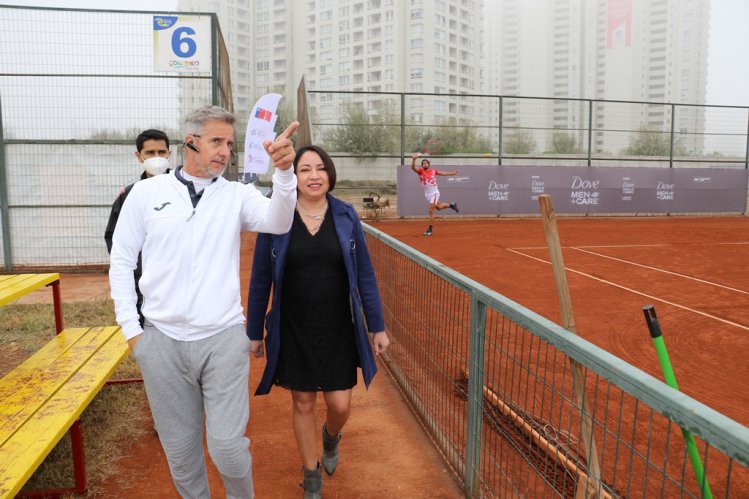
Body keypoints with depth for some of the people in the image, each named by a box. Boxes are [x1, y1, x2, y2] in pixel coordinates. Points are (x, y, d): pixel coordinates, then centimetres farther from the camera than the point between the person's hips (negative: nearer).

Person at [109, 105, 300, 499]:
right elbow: (121, 261, 6)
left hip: (223, 338, -1)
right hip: (161, 341, 1)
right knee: (180, 448, 14)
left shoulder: (237, 195, 1)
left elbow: (277, 223, -19)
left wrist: (284, 171, -36)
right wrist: (130, 329, 1)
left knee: (227, 445, 0)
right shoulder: (146, 192, 2)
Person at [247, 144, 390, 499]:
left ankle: (331, 437, 44)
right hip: (293, 331, 0)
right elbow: (260, 280, 0)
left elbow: (364, 275, 1)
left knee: (340, 406, 5)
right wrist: (254, 332, 3)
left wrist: (377, 327, 1)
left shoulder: (346, 216, -3)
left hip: (339, 329, 1)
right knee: (303, 404, 12)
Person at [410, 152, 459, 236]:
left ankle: (430, 229, -2)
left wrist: (453, 173, 23)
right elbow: (413, 168, -26)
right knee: (438, 207, 20)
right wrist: (413, 159, -44)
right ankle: (451, 205, 49)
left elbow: (443, 173, 16)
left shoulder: (433, 170, -3)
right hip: (427, 194, 2)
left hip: (434, 193, -2)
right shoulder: (420, 171, -6)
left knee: (431, 211, -10)